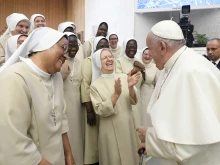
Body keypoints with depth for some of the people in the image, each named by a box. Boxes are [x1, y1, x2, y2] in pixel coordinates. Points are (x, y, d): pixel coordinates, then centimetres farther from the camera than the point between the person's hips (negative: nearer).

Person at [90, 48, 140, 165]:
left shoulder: (124, 77, -1)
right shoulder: (95, 85, -8)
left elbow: (133, 101, -4)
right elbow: (101, 111, -15)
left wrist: (130, 87, -23)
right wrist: (116, 94, -25)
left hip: (128, 126, 3)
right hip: (110, 130, -3)